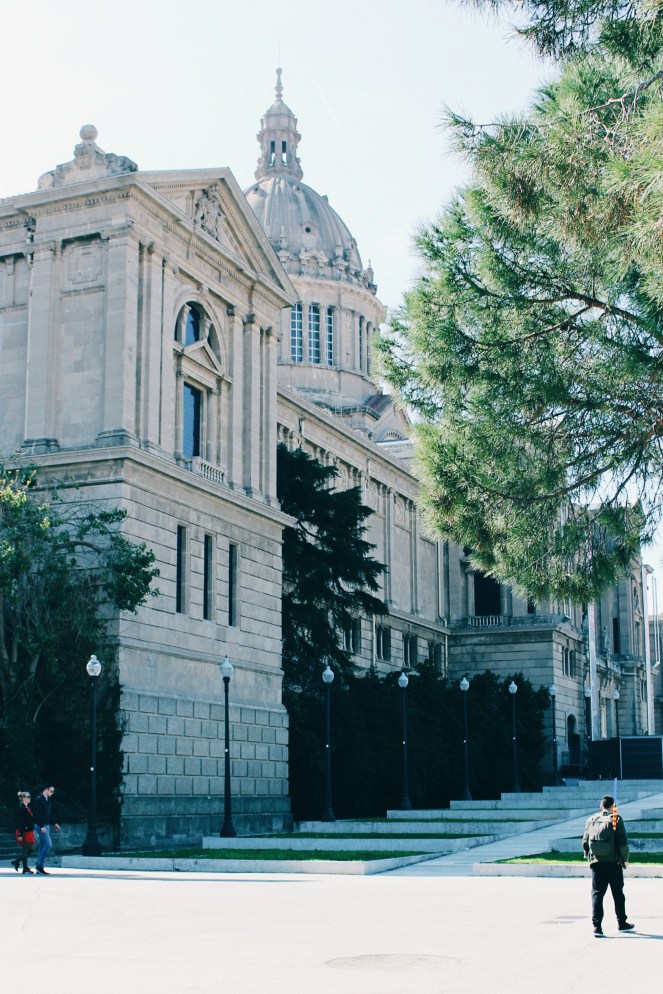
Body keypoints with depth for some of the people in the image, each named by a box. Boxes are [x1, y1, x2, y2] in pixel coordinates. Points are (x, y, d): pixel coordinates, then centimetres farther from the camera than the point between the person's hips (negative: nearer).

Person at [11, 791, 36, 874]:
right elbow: (19, 823, -19)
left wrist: (32, 830, 21)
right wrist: (20, 835, -22)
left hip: (29, 832, 10)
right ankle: (25, 868, 8)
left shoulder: (27, 808, 14)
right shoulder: (21, 808, -15)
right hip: (24, 832, -10)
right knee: (25, 850, -1)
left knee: (31, 849, 11)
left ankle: (16, 862, 22)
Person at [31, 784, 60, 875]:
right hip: (40, 826, -9)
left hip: (46, 825, 9)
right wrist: (42, 826, -23)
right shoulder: (39, 800, -13)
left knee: (43, 846, 8)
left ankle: (39, 868, 11)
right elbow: (37, 814, -19)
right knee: (48, 844, -15)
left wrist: (54, 824, 16)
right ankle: (40, 865, -9)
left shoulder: (47, 800, 14)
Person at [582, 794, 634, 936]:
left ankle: (597, 925, -5)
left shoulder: (591, 820, 6)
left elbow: (585, 842, 8)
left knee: (597, 894, 3)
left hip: (596, 862, 2)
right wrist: (625, 859, 4)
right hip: (613, 862, -2)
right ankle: (622, 923, 23)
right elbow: (622, 842, -8)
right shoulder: (616, 819, -5)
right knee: (618, 894, 12)